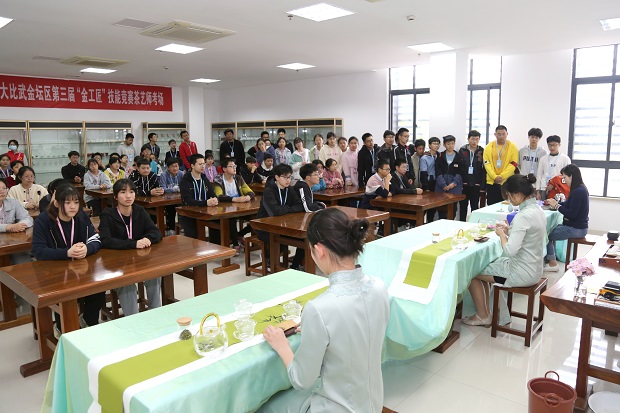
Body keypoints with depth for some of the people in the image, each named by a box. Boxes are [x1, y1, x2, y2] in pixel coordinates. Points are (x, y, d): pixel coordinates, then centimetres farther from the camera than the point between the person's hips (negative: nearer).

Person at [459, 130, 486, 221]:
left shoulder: (482, 151, 0)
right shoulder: (462, 150, 1)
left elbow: (484, 170, -3)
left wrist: (483, 186, -7)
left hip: (476, 185, -1)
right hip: (464, 184, 1)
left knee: (475, 207, 9)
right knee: (463, 207, 9)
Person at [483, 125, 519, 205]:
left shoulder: (512, 147, 2)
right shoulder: (489, 147, 6)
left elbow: (513, 164, -4)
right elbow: (487, 163, 0)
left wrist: (501, 176, -14)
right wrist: (495, 177, -13)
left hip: (507, 183, -1)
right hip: (492, 182, 2)